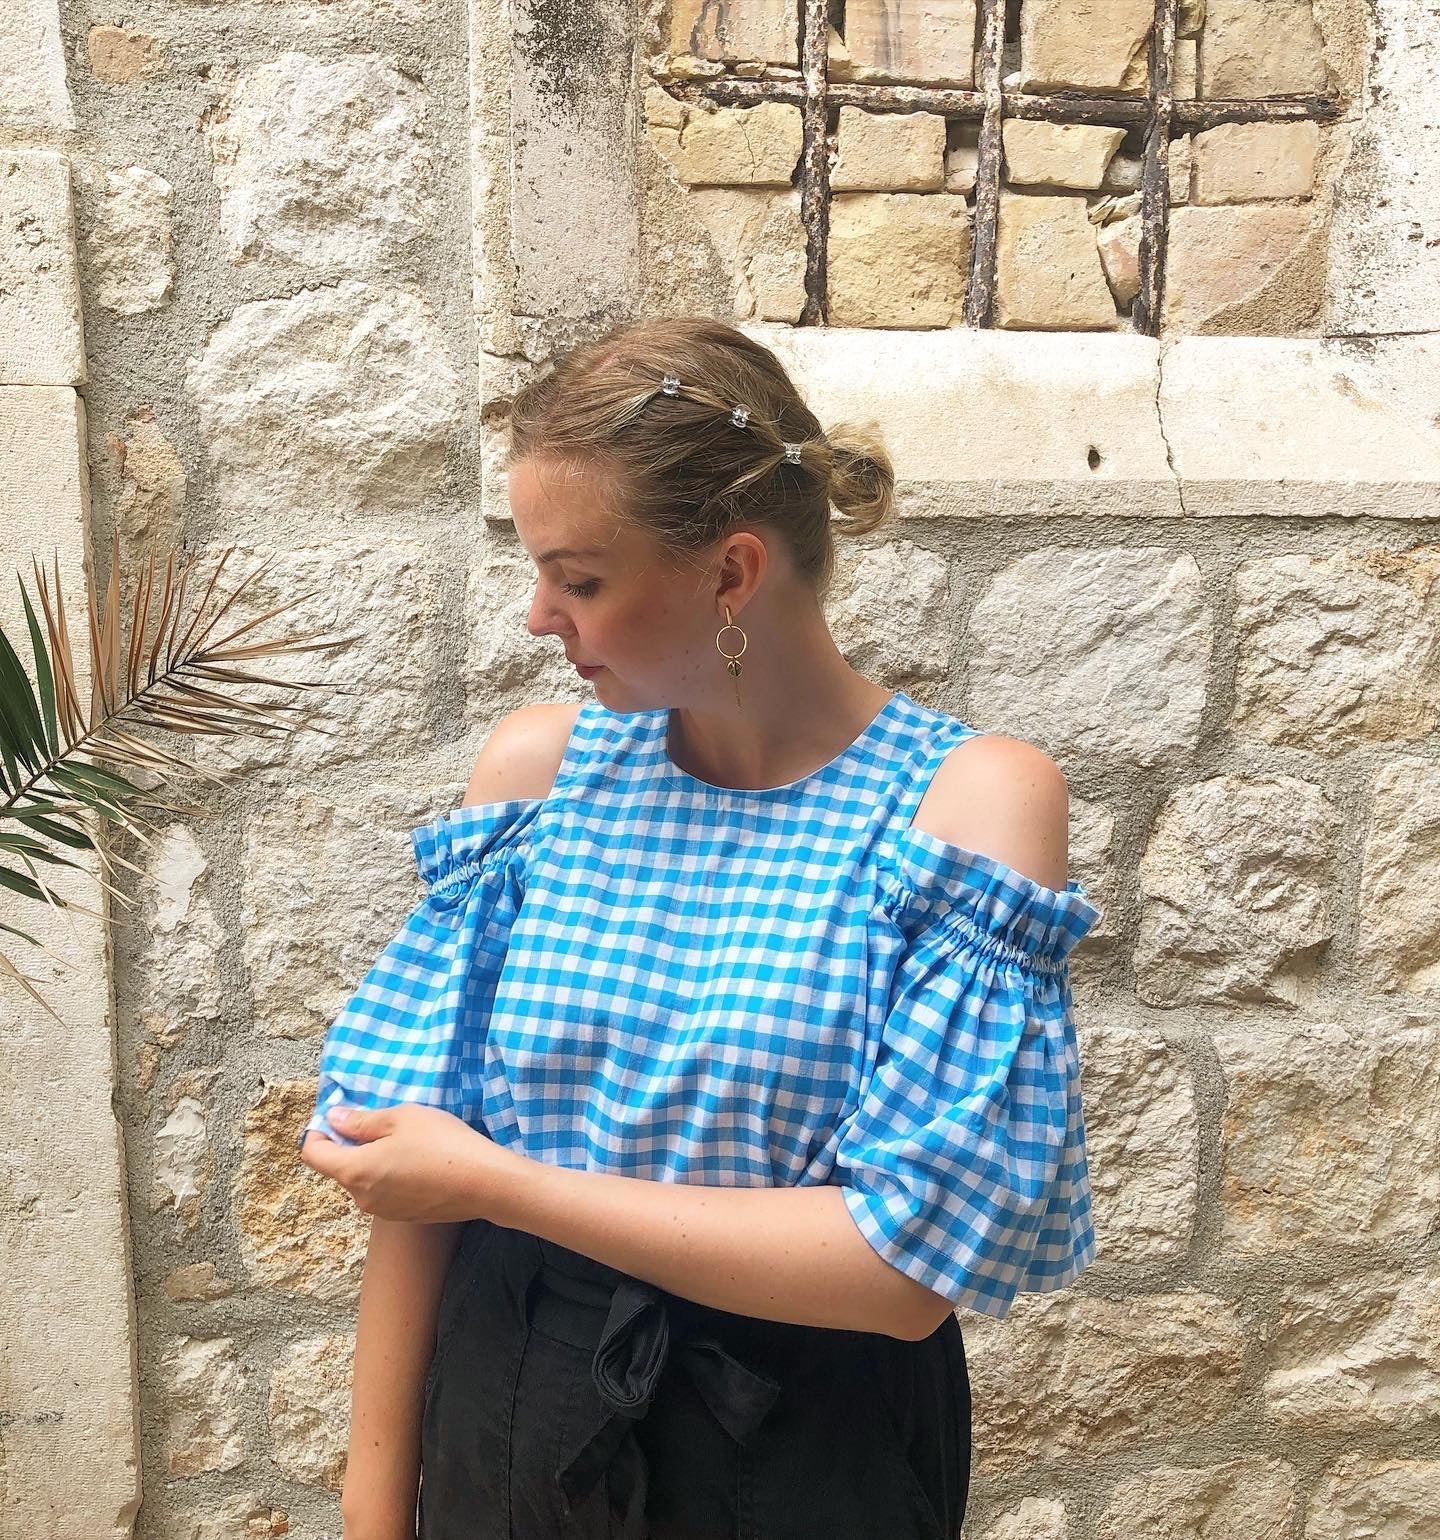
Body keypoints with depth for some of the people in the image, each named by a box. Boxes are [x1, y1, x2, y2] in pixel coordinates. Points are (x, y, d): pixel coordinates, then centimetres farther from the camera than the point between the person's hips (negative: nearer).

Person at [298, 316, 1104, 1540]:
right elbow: (417, 1171, -3)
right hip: (504, 1436, 3)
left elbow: (906, 1264, -22)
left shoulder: (973, 799, -17)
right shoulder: (537, 764, -7)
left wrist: (498, 1181, -19)